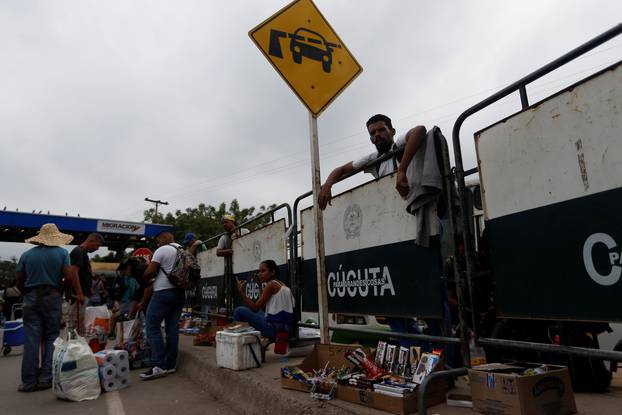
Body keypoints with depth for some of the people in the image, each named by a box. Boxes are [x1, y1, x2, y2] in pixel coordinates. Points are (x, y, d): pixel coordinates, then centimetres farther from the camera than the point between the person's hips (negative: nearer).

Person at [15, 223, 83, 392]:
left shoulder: (26, 255, 5)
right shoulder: (61, 253, -2)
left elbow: (19, 280, 6)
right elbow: (69, 275, -12)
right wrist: (79, 294, -8)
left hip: (31, 298, 1)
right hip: (52, 297, -1)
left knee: (31, 340, 3)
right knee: (51, 337, 8)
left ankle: (29, 381, 5)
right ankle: (46, 378, 6)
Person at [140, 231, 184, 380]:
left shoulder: (162, 250, -7)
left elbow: (148, 273, -10)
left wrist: (148, 280, 13)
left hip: (163, 292, -7)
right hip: (179, 293, 8)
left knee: (153, 327, -3)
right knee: (172, 328, 8)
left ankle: (159, 366, -7)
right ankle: (171, 365, 11)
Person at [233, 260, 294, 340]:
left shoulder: (271, 285, -9)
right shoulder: (282, 285, 15)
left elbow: (255, 308, -12)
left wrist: (241, 292, -10)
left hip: (274, 327, -9)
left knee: (239, 311, -2)